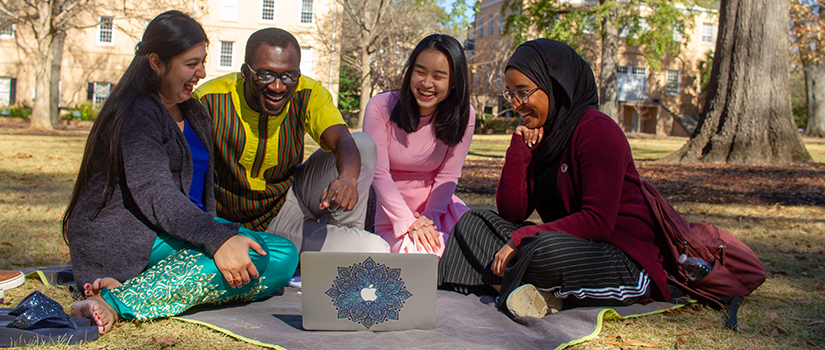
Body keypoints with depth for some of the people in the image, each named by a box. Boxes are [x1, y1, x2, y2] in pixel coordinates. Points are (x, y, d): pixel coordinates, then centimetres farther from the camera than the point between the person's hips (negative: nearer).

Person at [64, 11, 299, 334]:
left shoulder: (195, 114, 20)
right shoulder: (135, 113, -10)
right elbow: (155, 194, -25)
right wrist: (218, 239, -38)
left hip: (182, 231, 9)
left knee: (285, 255, -13)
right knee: (254, 257, -30)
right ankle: (116, 301, -31)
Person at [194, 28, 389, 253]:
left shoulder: (308, 95, -13)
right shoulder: (209, 100, -19)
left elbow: (343, 140, -28)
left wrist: (348, 179, -51)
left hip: (291, 199, 4)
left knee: (363, 145, -18)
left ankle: (346, 236, -3)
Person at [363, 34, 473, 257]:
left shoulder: (463, 115, -7)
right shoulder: (380, 108, -13)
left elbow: (447, 176, -6)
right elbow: (379, 173, -15)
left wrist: (428, 218, -20)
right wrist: (408, 223, -23)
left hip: (438, 205, 3)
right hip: (393, 214, -3)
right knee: (426, 254, -30)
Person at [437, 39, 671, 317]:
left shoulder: (597, 131, -13)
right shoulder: (536, 136, 10)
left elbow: (598, 221, -21)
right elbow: (511, 213, 4)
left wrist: (519, 240, -23)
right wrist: (518, 149, -6)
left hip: (624, 260, -8)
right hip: (567, 245, 8)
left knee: (547, 249, -39)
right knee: (473, 222, -1)